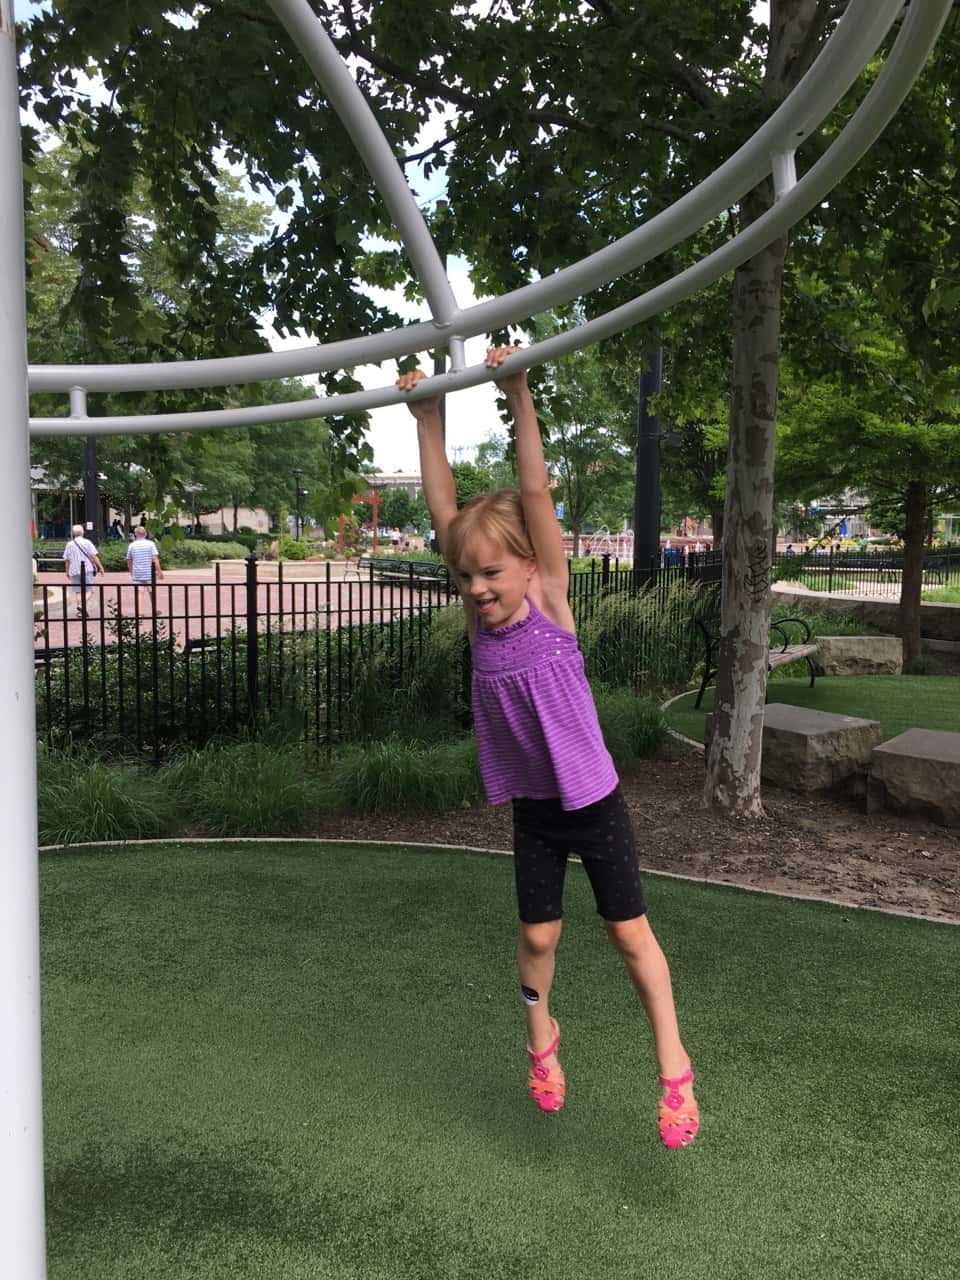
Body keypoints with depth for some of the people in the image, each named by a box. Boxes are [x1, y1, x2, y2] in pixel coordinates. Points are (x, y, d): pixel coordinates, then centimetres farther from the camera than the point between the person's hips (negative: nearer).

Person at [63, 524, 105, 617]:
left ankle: (80, 610, 8)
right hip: (87, 569, -2)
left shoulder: (69, 544, 5)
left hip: (75, 571, 3)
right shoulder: (87, 542, -2)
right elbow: (94, 556, -6)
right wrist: (100, 567, -1)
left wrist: (67, 571, 18)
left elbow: (67, 560, 8)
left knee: (78, 592, 10)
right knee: (89, 591, 0)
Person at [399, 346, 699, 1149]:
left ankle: (674, 1069, 24)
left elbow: (536, 493, -25)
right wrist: (427, 414, -13)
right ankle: (541, 1038, 42)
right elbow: (444, 507, -11)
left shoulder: (550, 600, -17)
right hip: (532, 807, 4)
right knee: (539, 934, 14)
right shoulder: (480, 617, -8)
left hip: (595, 800, -3)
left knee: (630, 932, 7)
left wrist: (519, 397, -29)